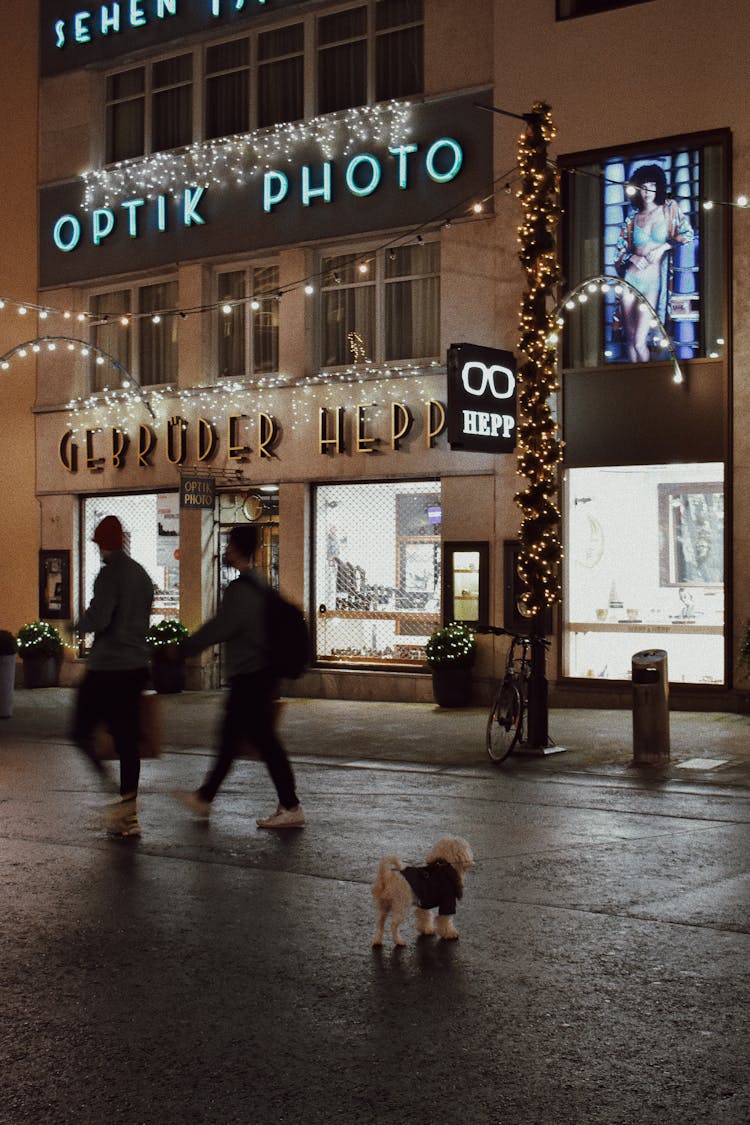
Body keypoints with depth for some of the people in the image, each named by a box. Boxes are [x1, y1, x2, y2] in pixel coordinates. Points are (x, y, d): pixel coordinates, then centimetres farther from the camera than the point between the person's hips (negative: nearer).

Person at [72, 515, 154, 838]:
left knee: (83, 732, 1)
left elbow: (98, 618, -20)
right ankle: (128, 812, 14)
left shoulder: (110, 573, -12)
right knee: (127, 738, 11)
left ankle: (125, 800, -9)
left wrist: (79, 625, 0)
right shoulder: (141, 574, 12)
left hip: (107, 667, -8)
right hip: (137, 666, 8)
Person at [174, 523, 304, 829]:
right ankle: (204, 798, 27)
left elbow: (218, 628, -20)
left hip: (249, 679, -10)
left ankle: (291, 809, -4)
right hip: (262, 675, 10)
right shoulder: (259, 585, 14)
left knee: (265, 741, -6)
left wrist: (183, 649, -9)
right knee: (229, 738, 17)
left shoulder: (240, 589, -17)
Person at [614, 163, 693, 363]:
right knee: (630, 340, 4)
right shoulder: (632, 219, 8)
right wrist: (632, 258, -6)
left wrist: (663, 247, -12)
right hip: (631, 278, 2)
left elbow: (687, 234, -3)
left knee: (639, 342, -11)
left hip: (653, 282, -2)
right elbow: (619, 250, 12)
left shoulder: (670, 209, 3)